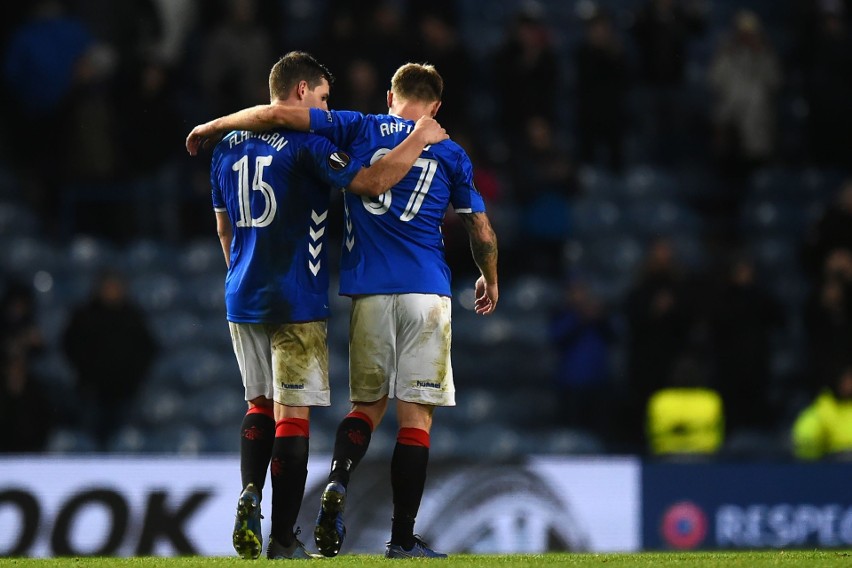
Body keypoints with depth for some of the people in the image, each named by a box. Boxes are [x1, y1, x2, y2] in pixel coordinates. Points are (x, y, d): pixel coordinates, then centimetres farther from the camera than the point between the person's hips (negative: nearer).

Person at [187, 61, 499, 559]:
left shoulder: (361, 130, 6)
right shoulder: (450, 154, 7)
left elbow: (278, 114, -2)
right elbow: (482, 233, 13)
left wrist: (212, 126, 12)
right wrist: (490, 280, 32)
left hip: (369, 293, 1)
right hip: (426, 293, -1)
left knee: (369, 403, 15)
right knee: (416, 413, 1)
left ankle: (337, 483, -13)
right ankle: (404, 537, -1)